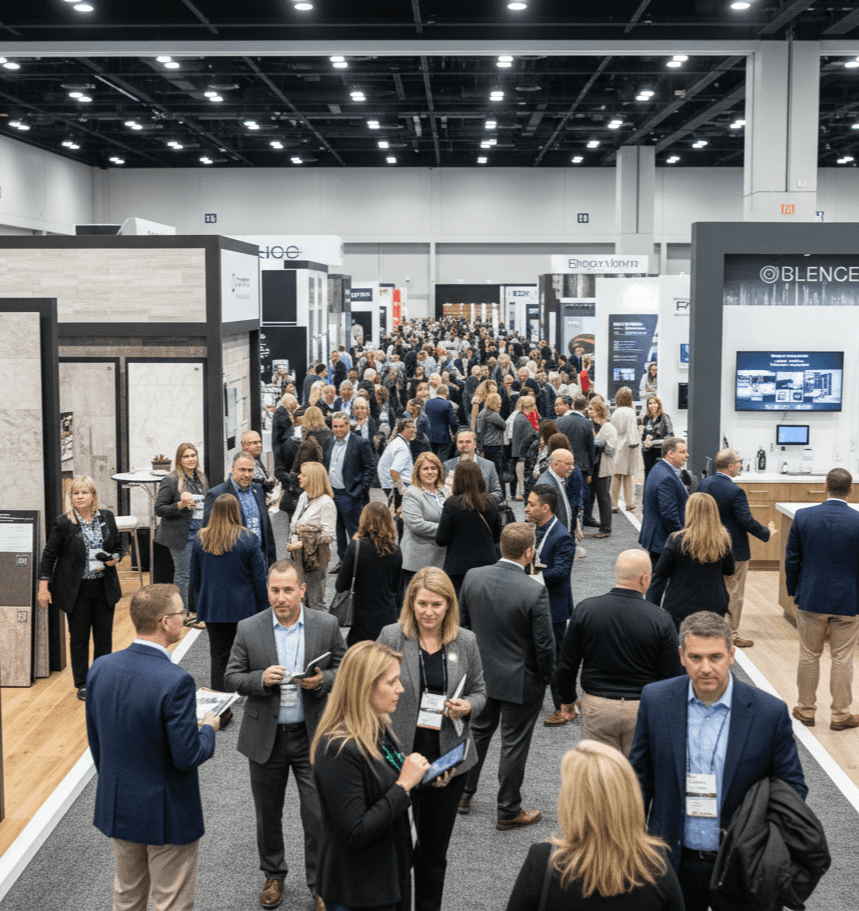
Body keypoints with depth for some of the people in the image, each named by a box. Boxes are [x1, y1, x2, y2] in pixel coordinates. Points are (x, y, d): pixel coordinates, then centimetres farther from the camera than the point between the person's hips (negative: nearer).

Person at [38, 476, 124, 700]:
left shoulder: (107, 517, 3)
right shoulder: (62, 523, -7)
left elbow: (118, 547, 14)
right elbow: (49, 555, -3)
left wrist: (115, 558, -8)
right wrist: (43, 587, -7)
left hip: (105, 588, 3)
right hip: (76, 589, -3)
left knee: (104, 636, 8)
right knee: (79, 637, 5)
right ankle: (82, 684, 17)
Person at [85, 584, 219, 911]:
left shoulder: (101, 667, -6)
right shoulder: (175, 681, -27)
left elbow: (95, 739, 5)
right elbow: (187, 757, -23)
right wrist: (209, 729, -2)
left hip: (117, 807, 6)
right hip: (166, 813, -6)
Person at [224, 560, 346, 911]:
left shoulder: (327, 625, -4)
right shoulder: (248, 629, -5)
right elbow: (231, 678, -2)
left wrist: (322, 681, -19)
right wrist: (261, 679, -21)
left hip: (312, 737, -1)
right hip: (266, 737, 1)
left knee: (319, 816, 1)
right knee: (268, 815, 16)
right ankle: (273, 876, 37)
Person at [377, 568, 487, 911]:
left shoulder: (466, 642, 1)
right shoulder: (392, 637, -6)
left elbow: (479, 691, 12)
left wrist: (467, 707, -11)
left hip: (448, 759, 2)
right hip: (399, 755, -2)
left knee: (434, 847, 15)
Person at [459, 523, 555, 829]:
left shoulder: (473, 577, -10)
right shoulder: (534, 591, -25)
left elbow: (462, 624, 3)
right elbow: (544, 643, -18)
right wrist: (546, 677, 0)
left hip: (481, 674, 5)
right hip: (521, 681, -5)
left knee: (477, 732, 24)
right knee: (514, 745, 10)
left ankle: (463, 794, 37)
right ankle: (508, 812, 23)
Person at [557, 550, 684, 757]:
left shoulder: (585, 609, -8)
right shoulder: (660, 620, -13)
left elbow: (567, 664, 0)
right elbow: (672, 675, -6)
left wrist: (567, 699, 16)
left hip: (597, 708, 1)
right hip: (644, 710, -1)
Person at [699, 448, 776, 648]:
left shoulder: (705, 484, -1)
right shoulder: (735, 491, -24)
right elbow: (747, 521, -22)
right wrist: (767, 532, -6)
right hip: (734, 549, -7)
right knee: (734, 593, 4)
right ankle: (732, 634, 11)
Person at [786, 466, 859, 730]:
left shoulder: (803, 517, -8)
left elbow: (792, 558, -2)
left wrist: (794, 590, 12)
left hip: (810, 598, 1)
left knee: (809, 656, 14)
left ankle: (806, 709, 24)